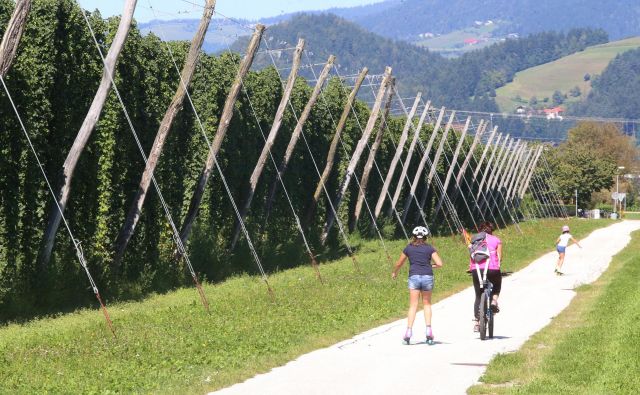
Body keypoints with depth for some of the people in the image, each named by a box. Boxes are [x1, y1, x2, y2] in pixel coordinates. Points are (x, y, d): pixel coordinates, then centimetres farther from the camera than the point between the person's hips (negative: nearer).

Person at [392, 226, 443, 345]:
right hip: (427, 277, 0)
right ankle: (428, 330, 1)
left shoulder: (409, 248, 7)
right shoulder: (429, 248, 4)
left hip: (414, 277, 0)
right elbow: (439, 264, -4)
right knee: (427, 304, 14)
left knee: (413, 306, -1)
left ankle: (409, 331, -13)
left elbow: (399, 263, 18)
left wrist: (394, 272, 36)